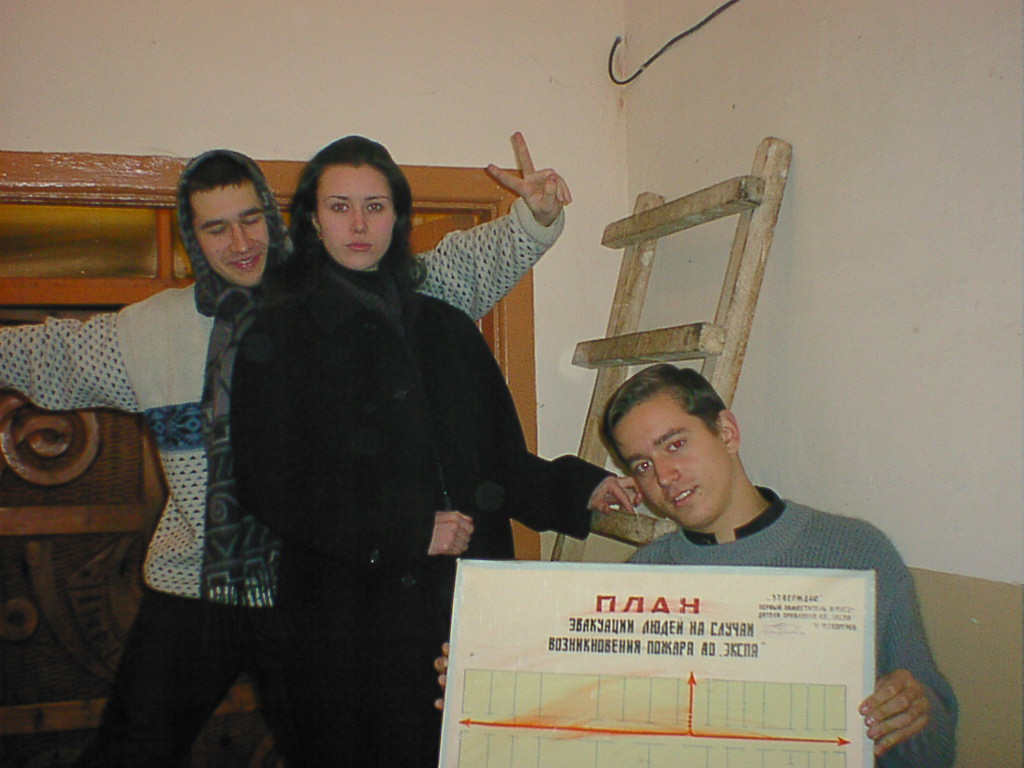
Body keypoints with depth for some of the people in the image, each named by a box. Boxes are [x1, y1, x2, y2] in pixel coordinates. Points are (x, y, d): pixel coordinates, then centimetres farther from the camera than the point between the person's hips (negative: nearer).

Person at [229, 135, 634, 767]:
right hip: (352, 614, -3)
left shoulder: (446, 328, 15)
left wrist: (579, 489, -2)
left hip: (466, 604, 4)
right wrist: (408, 531, -12)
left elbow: (499, 460, 15)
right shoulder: (282, 334, 1)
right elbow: (270, 485, -8)